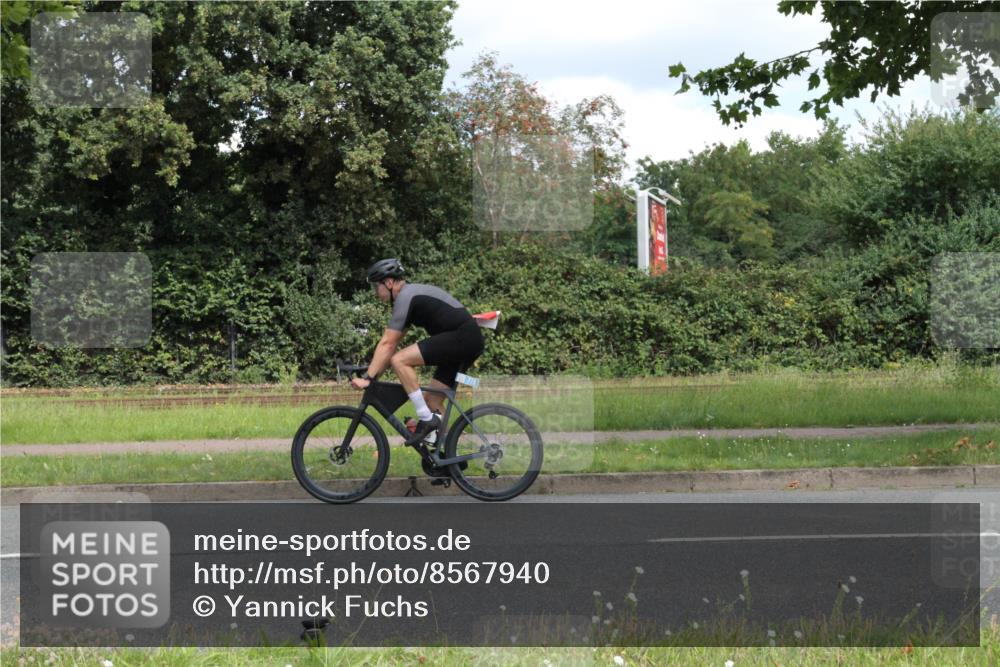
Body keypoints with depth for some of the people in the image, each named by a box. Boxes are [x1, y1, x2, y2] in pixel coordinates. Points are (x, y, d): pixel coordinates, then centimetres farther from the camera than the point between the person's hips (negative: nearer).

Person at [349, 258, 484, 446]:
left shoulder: (405, 297, -9)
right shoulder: (411, 294, 20)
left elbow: (387, 344, -13)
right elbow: (391, 343, 23)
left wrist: (368, 377, -12)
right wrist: (372, 372, 20)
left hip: (461, 337, -10)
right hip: (471, 341, 10)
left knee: (399, 360, -16)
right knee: (431, 399, 12)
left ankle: (426, 419, -13)